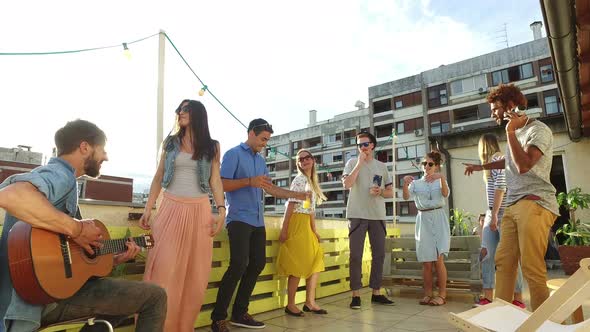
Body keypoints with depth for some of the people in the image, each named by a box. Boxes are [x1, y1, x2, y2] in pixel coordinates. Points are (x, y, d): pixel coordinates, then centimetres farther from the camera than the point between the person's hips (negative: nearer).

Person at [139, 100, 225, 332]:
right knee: (165, 269, -3)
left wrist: (221, 209, -7)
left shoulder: (212, 146, 8)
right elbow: (158, 177, 11)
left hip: (199, 211, 0)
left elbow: (215, 180, 4)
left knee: (195, 273, 3)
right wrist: (148, 209, 5)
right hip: (171, 208, 1)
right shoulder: (170, 142, 11)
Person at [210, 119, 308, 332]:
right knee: (239, 265, -16)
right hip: (239, 218, -8)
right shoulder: (233, 154, -3)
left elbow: (270, 188, 17)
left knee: (258, 263, 7)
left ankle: (240, 313, 19)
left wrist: (296, 195, 9)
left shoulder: (260, 160, 18)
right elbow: (222, 185, -11)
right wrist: (250, 181, -22)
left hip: (257, 220, 8)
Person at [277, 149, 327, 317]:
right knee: (298, 263, -5)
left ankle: (310, 302, 13)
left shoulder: (312, 182, 18)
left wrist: (314, 230, 17)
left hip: (306, 225, 9)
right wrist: (284, 230, -19)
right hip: (296, 223, -9)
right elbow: (291, 205, -15)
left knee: (316, 260, 7)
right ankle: (290, 305, 7)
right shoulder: (300, 179, -8)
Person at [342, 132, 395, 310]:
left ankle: (376, 292, 19)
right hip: (357, 215, -4)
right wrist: (360, 163, -10)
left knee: (379, 254, 7)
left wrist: (380, 192, -8)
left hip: (378, 216, 4)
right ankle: (355, 294, 4)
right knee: (356, 255, -3)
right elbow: (347, 184, -12)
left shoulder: (381, 166, 14)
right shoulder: (353, 162, 5)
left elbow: (390, 192, 14)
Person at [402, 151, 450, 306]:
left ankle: (442, 295, 2)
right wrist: (405, 183, -30)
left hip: (438, 219, -1)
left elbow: (445, 194, -14)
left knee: (439, 259, -8)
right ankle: (428, 294, 13)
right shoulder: (416, 183, 9)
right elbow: (406, 197, -10)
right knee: (426, 261, 3)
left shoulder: (440, 182, 8)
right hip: (423, 220, 1)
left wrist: (442, 177, -31)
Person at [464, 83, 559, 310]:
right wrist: (480, 167, 51)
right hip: (513, 206, 8)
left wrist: (510, 131, -11)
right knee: (503, 261, 3)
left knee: (532, 267, -13)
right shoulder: (516, 133, 23)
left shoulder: (538, 130, -3)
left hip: (534, 205, -8)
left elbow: (524, 165, -19)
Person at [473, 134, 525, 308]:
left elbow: (500, 187, -17)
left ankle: (518, 300, 6)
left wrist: (494, 214, -20)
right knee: (486, 255, 3)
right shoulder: (492, 161, 21)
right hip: (492, 213, 9)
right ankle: (488, 297, 6)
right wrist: (490, 215, 18)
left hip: (502, 212, -9)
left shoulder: (497, 159, -8)